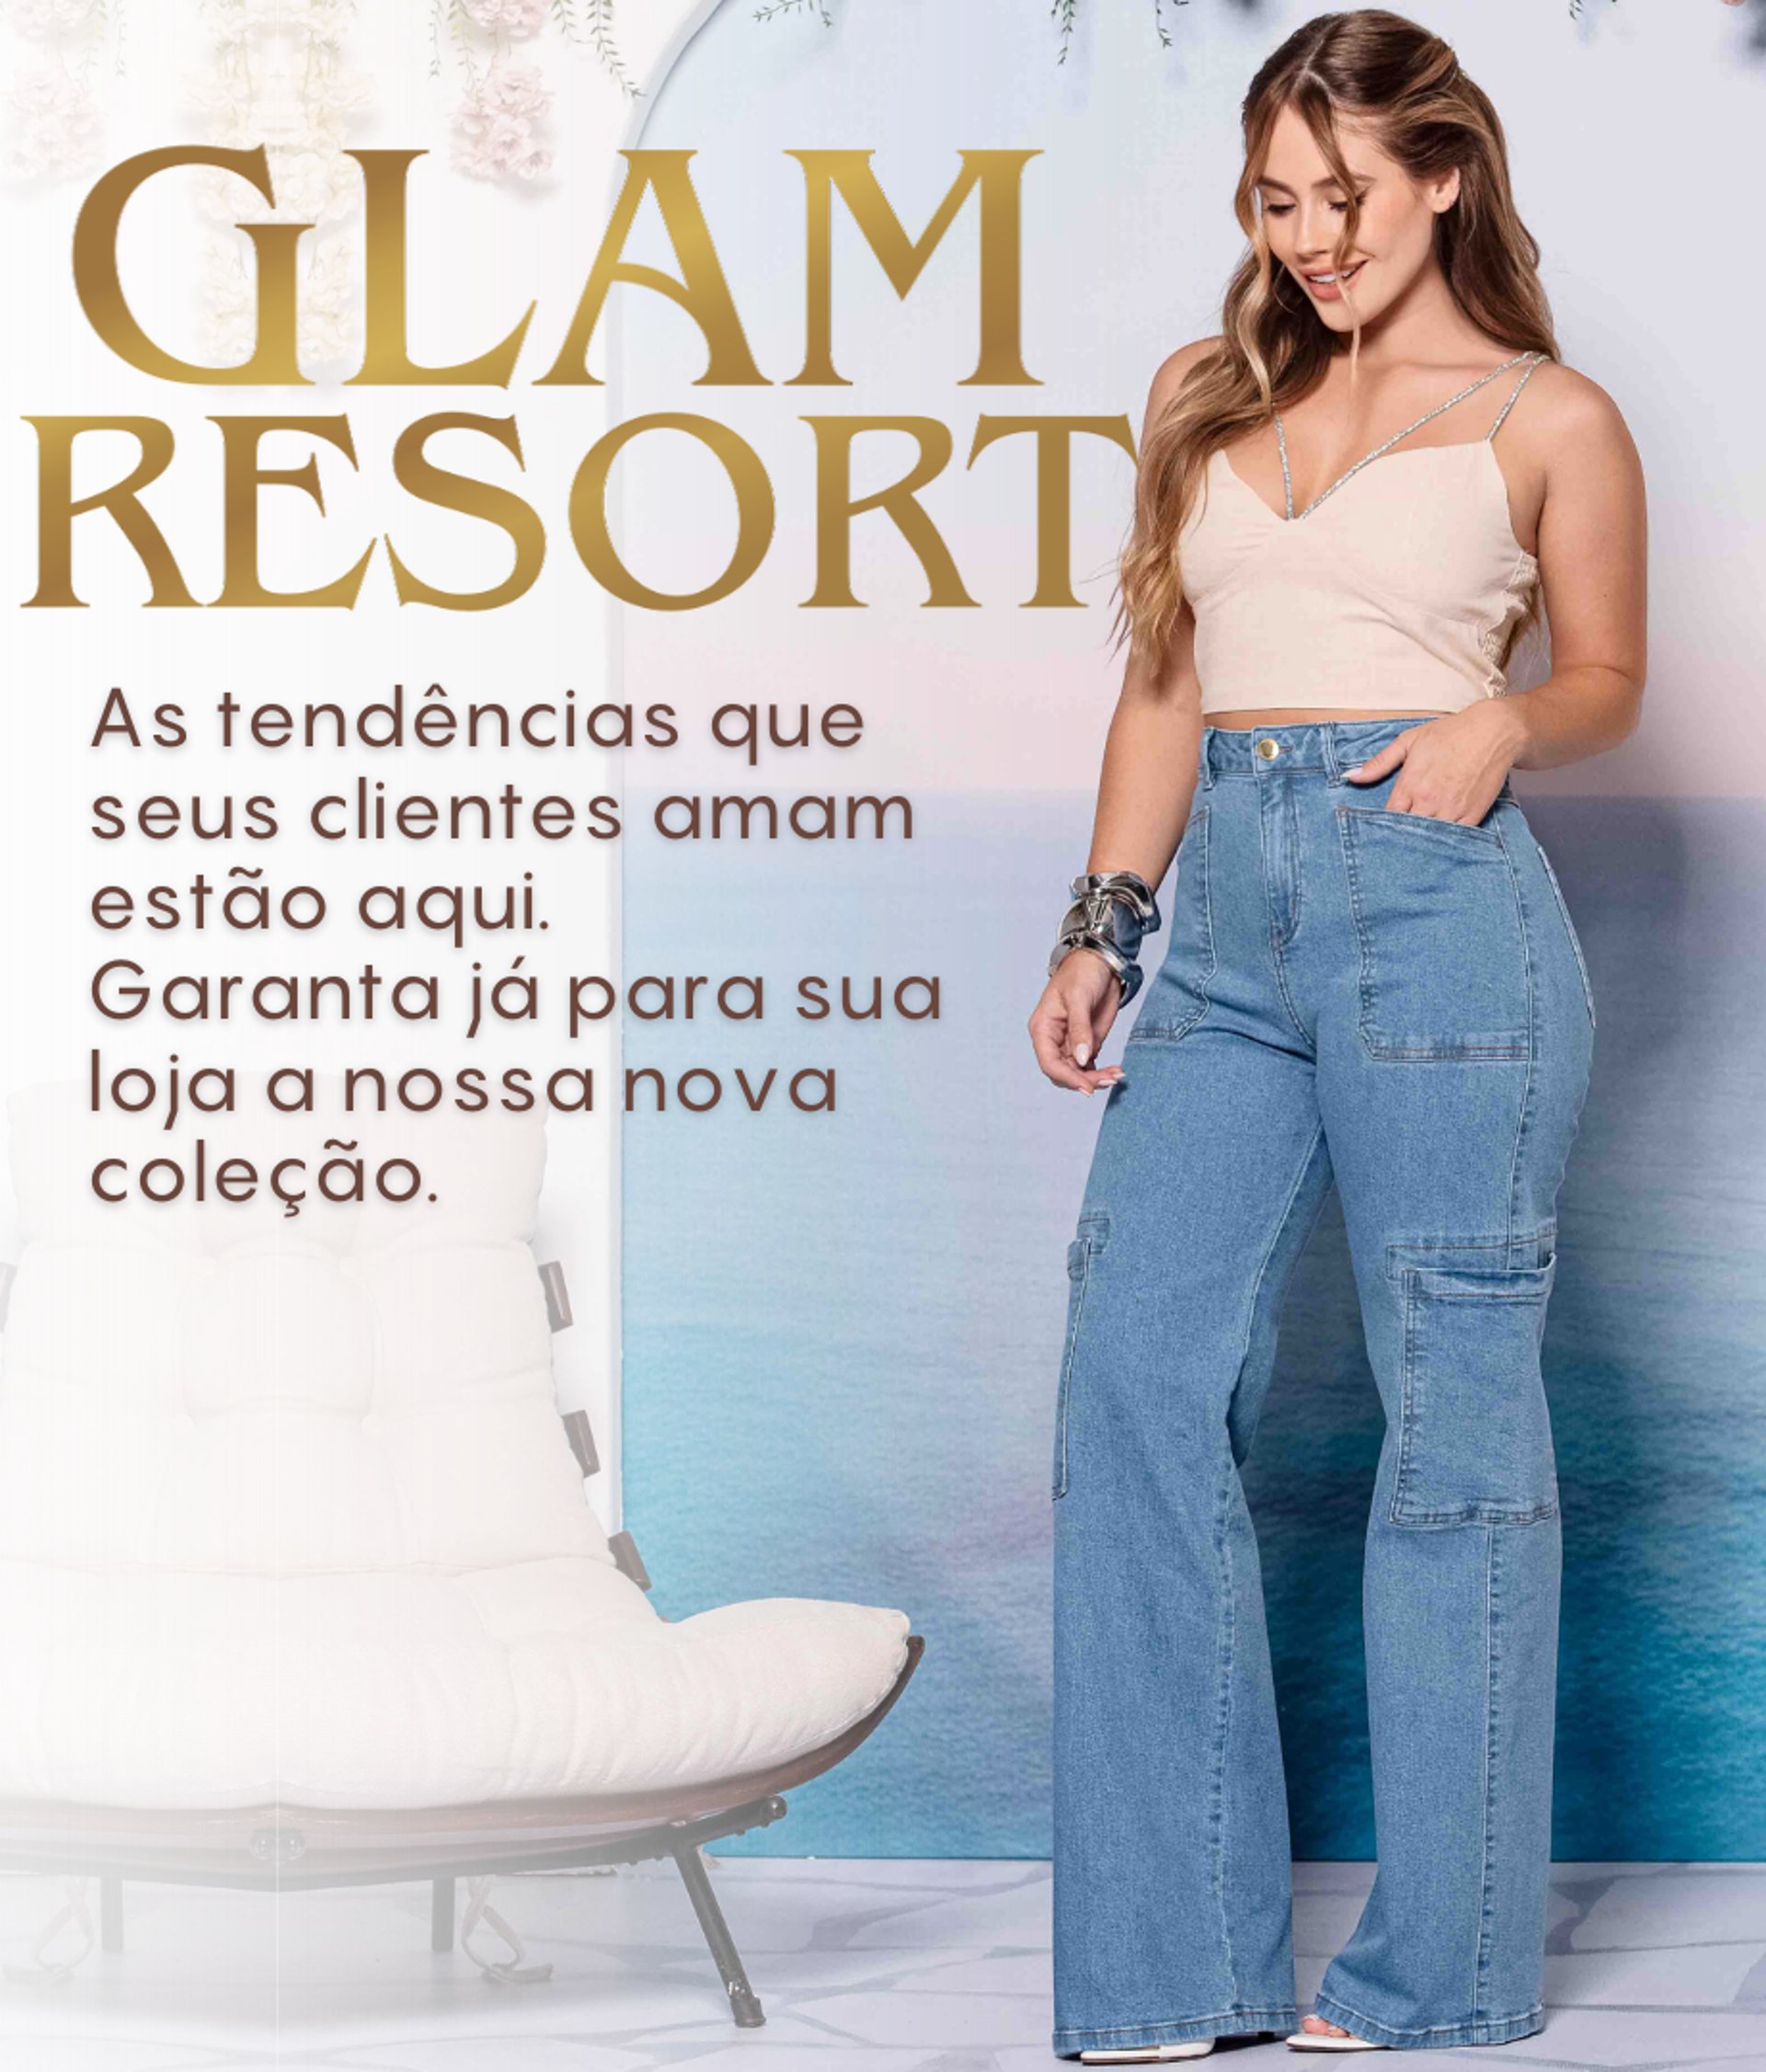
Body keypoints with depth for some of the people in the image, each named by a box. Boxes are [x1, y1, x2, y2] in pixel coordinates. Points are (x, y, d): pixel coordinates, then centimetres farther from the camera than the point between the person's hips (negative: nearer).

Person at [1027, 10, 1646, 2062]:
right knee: (1136, 1376, -3)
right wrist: (1102, 929, 11)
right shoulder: (1208, 400, 16)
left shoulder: (1548, 420, 5)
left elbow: (1606, 677, 12)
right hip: (1230, 913, 5)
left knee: (1452, 1404, 0)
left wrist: (1498, 723, -10)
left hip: (1438, 908, -5)